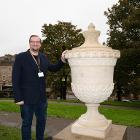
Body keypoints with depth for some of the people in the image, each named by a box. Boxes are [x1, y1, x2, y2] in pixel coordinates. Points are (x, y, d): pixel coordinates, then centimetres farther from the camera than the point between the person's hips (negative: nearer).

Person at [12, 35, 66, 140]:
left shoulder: (43, 57, 5)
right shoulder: (20, 57, -9)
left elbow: (53, 68, 16)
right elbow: (15, 79, -11)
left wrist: (62, 60, -2)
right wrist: (18, 98, -15)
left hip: (42, 98, 5)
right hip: (27, 98, -5)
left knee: (42, 121, 20)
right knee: (27, 123, 11)